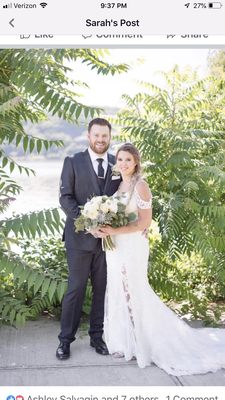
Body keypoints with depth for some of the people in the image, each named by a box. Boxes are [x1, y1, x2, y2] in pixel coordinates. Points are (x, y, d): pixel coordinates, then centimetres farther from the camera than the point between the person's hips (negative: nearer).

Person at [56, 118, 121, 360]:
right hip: (80, 237, -2)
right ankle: (65, 339, 15)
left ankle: (97, 335, 24)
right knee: (75, 289, 3)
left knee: (102, 289, 10)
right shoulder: (73, 163, -1)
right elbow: (65, 198, -6)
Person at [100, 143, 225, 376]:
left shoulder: (140, 186, -11)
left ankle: (138, 344, 18)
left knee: (132, 294, 2)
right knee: (118, 293, 13)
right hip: (115, 247, 7)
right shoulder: (117, 185, 11)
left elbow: (144, 222, -15)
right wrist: (106, 229, 0)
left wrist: (114, 231, -22)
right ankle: (123, 340, 26)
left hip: (132, 247, -7)